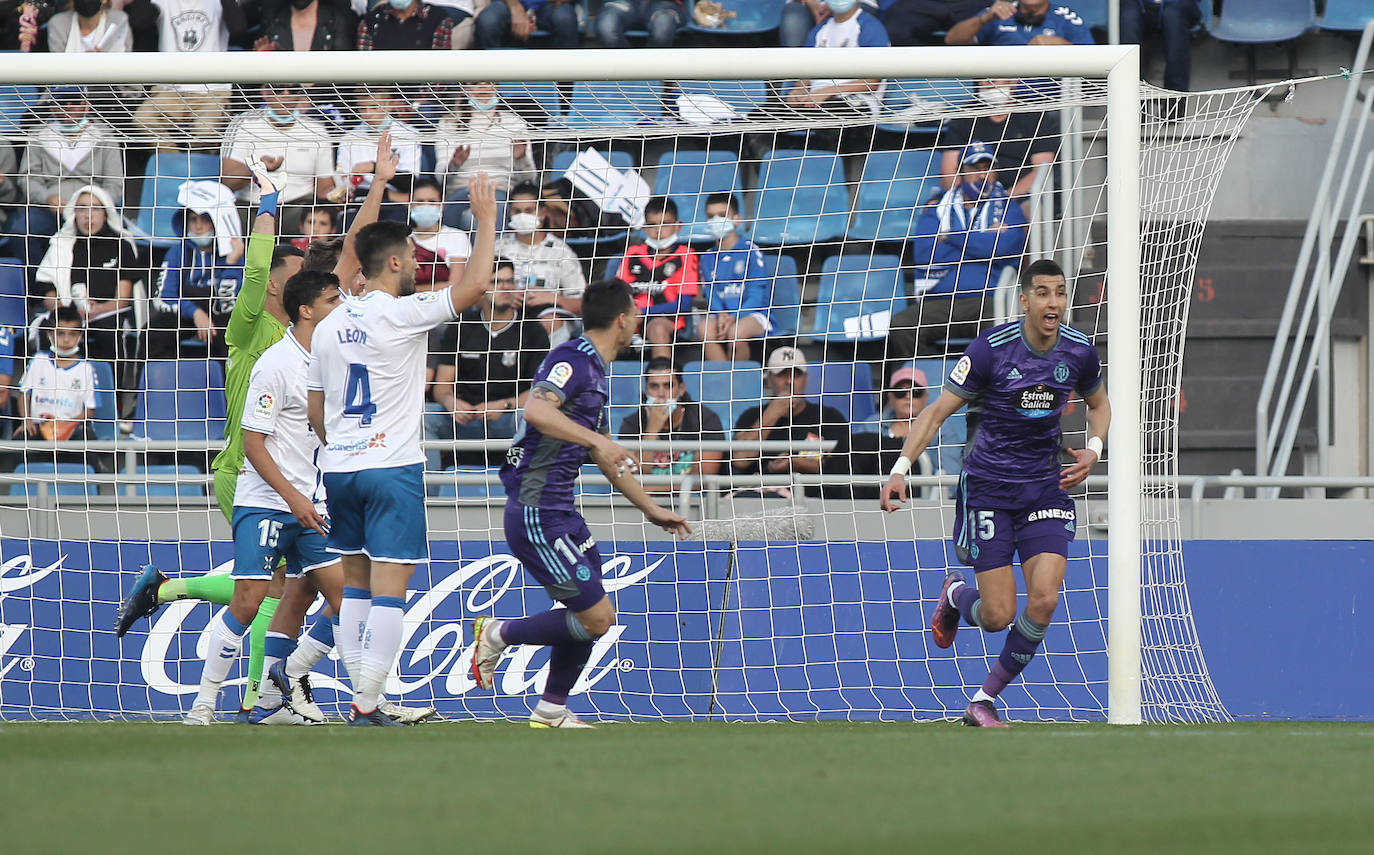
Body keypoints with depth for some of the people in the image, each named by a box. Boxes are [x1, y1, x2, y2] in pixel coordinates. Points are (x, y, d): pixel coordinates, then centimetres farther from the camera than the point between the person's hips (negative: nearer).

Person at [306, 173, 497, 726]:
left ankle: (360, 698, 15)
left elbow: (315, 412, 15)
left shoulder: (330, 326, 8)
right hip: (393, 470, -7)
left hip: (339, 470, 7)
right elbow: (474, 285, -17)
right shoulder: (401, 314, -11)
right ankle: (367, 707, -13)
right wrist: (486, 218, -6)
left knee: (356, 586, 15)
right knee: (389, 592, -7)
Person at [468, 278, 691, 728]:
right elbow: (537, 410, -33)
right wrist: (597, 440, -38)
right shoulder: (572, 360, -13)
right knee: (596, 616, -10)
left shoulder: (594, 369, 18)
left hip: (559, 512, 10)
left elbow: (605, 456, 29)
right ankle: (498, 634, 4)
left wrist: (651, 509, 35)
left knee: (591, 614, 11)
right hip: (537, 511, -10)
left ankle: (551, 711, 21)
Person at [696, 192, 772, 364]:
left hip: (753, 314, -4)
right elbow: (711, 294, 7)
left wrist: (734, 317, -21)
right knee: (706, 328, -30)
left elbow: (756, 296, -7)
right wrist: (720, 315, -15)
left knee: (736, 331, -36)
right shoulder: (708, 258, 13)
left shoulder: (750, 251, -2)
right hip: (722, 313, 4)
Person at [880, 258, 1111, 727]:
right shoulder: (992, 349, -15)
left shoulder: (1080, 351, -2)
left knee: (1044, 600, -14)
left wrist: (1092, 450, -1)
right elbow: (938, 410, -10)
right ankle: (956, 596, 33)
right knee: (998, 615, -7)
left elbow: (1098, 403, 19)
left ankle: (984, 701, 4)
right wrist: (901, 468, -19)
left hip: (1045, 487, 3)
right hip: (988, 487, -3)